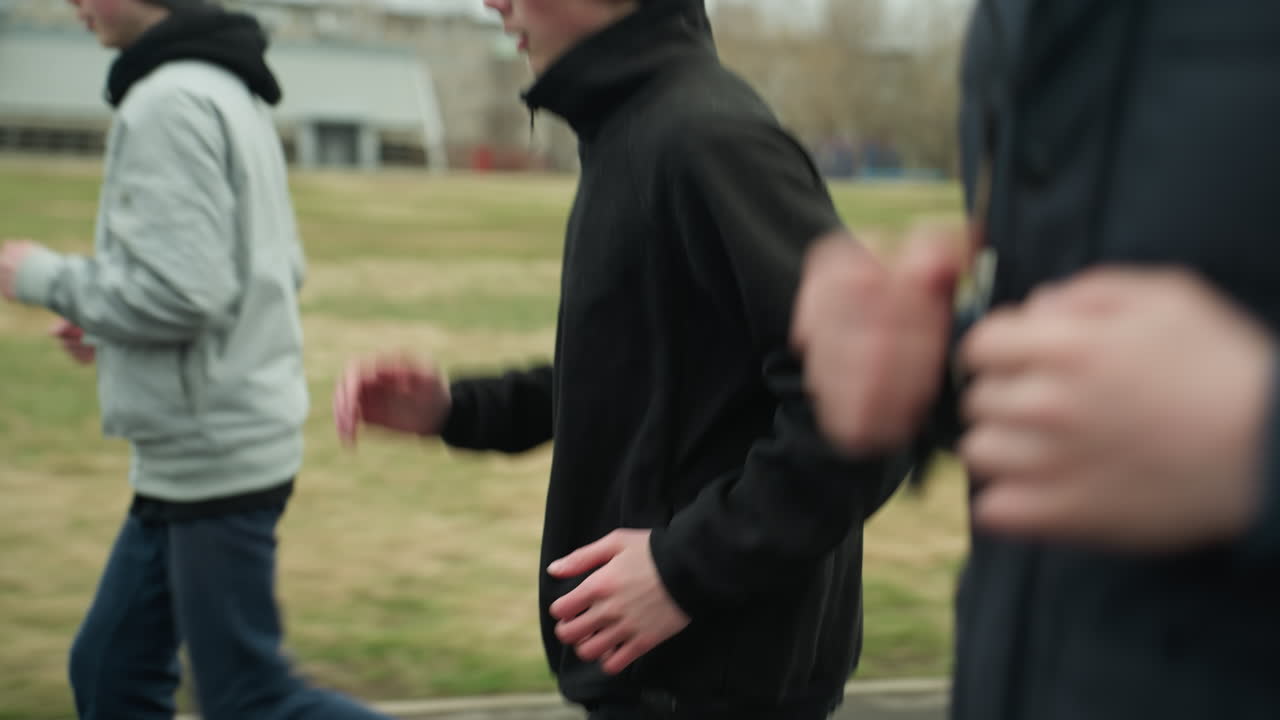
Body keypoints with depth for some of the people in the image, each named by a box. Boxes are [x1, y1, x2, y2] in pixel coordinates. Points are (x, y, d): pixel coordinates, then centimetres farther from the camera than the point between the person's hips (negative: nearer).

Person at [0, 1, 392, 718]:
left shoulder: (169, 102, -18)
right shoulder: (234, 93, 13)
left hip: (215, 454, -10)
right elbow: (279, 266, 17)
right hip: (194, 456, 10)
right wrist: (109, 315, 13)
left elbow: (178, 293, -24)